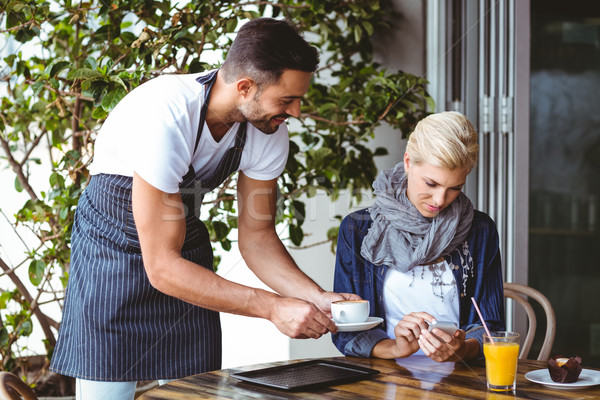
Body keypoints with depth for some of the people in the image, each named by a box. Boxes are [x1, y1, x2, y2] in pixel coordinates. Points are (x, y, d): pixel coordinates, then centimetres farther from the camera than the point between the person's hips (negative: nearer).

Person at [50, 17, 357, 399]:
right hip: (113, 249, -5)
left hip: (188, 243, 5)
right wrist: (274, 307, -35)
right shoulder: (164, 119, -35)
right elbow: (162, 267, -33)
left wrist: (318, 297, -20)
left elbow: (256, 236, -3)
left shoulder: (270, 130, -15)